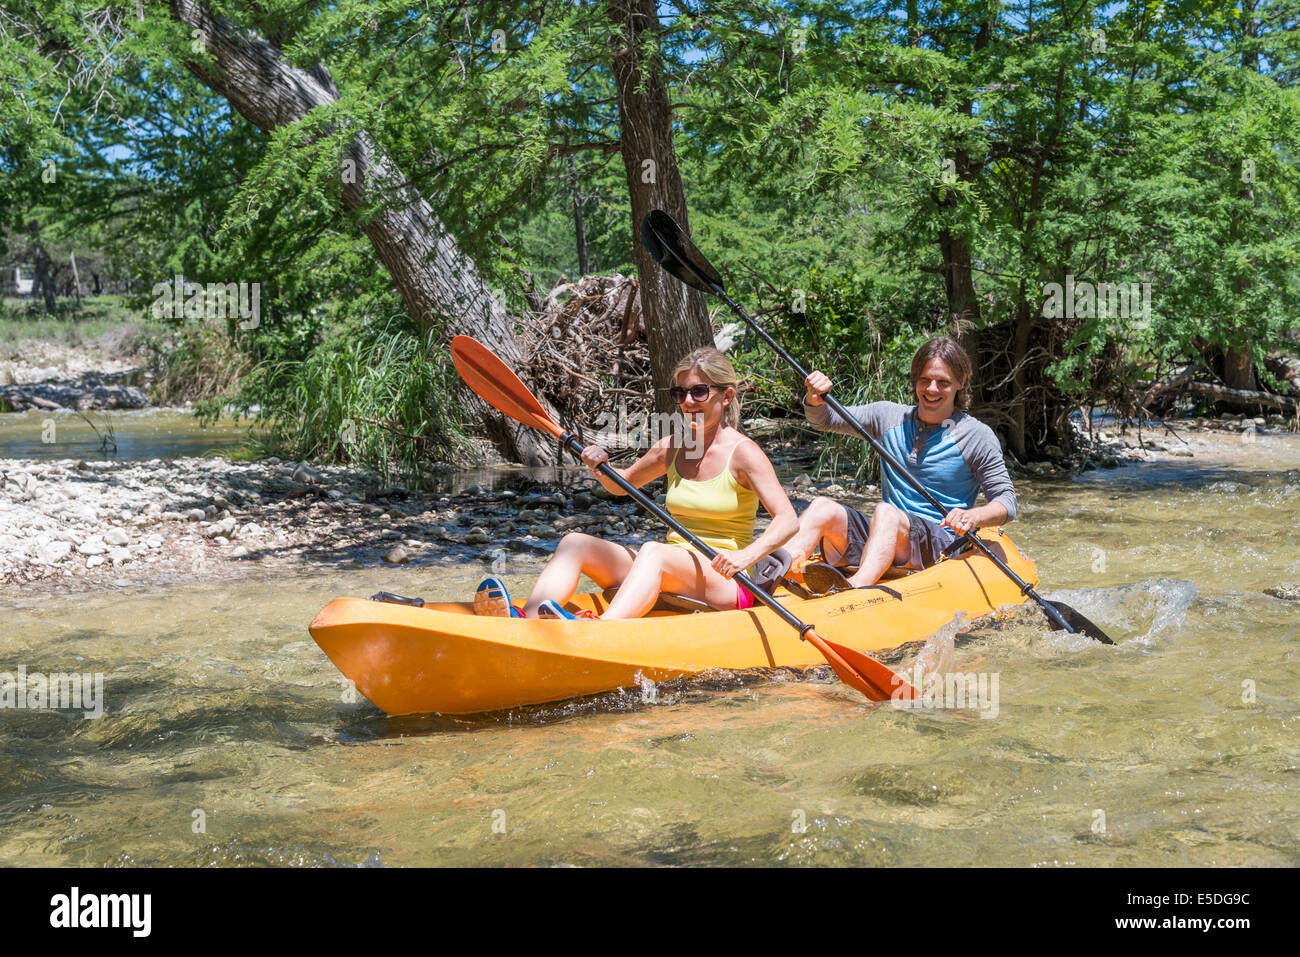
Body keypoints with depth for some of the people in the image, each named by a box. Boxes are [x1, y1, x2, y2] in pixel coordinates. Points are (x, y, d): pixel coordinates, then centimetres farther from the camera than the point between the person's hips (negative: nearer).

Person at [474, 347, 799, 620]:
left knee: (653, 551, -36)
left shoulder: (742, 452, -7)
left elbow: (788, 519, -16)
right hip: (669, 579, 6)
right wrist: (602, 468, 4)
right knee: (575, 542, -13)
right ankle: (526, 622, -40)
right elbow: (623, 484, 27)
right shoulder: (671, 448, 11)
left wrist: (745, 556, -33)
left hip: (727, 588, -6)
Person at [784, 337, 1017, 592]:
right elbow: (823, 420, 15)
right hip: (884, 535, 5)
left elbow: (1007, 502, 0)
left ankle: (854, 589, -66)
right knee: (823, 507, -22)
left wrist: (974, 517, -23)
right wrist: (816, 396, -9)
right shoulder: (891, 416, 13)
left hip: (940, 542, -5)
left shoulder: (977, 436, 2)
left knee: (885, 512, -36)